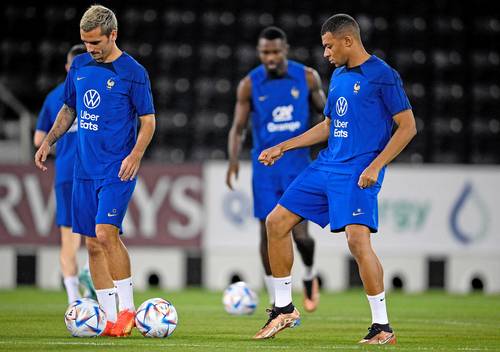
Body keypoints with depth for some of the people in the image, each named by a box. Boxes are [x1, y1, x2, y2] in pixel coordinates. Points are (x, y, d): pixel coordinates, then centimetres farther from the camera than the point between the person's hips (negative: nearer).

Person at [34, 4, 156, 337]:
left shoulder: (133, 72, -8)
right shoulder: (80, 66, 9)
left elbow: (148, 121, -5)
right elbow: (69, 109, 22)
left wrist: (136, 154, -19)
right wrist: (48, 142, 12)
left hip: (118, 169, -6)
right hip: (85, 169, 6)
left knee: (106, 233, -19)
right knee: (93, 244, 4)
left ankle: (127, 308, -7)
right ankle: (110, 318, 9)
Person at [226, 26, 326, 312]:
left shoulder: (307, 77, -2)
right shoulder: (249, 85, -4)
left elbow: (324, 111, 12)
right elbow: (238, 129, 0)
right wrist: (234, 160, -15)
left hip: (298, 162, -1)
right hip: (265, 163, 1)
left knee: (300, 234, -10)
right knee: (269, 231, -1)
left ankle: (310, 276, 22)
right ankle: (276, 300, 13)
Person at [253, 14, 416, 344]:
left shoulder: (382, 75, -9)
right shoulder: (338, 76, 15)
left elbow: (408, 126, -11)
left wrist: (375, 167, -19)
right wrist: (283, 147, 21)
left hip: (359, 171, -9)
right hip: (327, 165, 9)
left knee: (357, 238, -24)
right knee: (276, 222, 5)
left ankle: (383, 327, -14)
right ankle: (284, 309, 17)